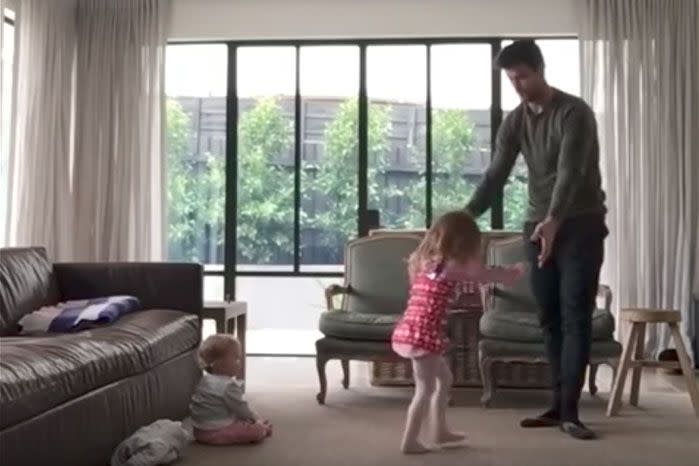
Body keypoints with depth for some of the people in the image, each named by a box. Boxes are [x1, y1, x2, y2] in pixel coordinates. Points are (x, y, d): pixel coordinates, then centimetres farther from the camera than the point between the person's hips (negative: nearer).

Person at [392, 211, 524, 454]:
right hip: (423, 334, -9)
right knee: (425, 389, 1)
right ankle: (409, 442, 6)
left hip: (410, 331, 9)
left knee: (444, 378, 23)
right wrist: (513, 273, 21)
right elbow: (485, 274, 2)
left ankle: (440, 430, 32)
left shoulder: (424, 260, 13)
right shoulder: (452, 266, -10)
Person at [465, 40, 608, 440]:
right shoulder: (515, 122, 7)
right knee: (550, 317, 5)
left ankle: (569, 410, -7)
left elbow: (571, 172, -25)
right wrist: (466, 216, -14)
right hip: (540, 226, 6)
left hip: (581, 225, -6)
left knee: (575, 316, -8)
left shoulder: (575, 112, -12)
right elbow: (496, 175, 1)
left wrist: (553, 220, -40)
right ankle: (560, 404, 11)